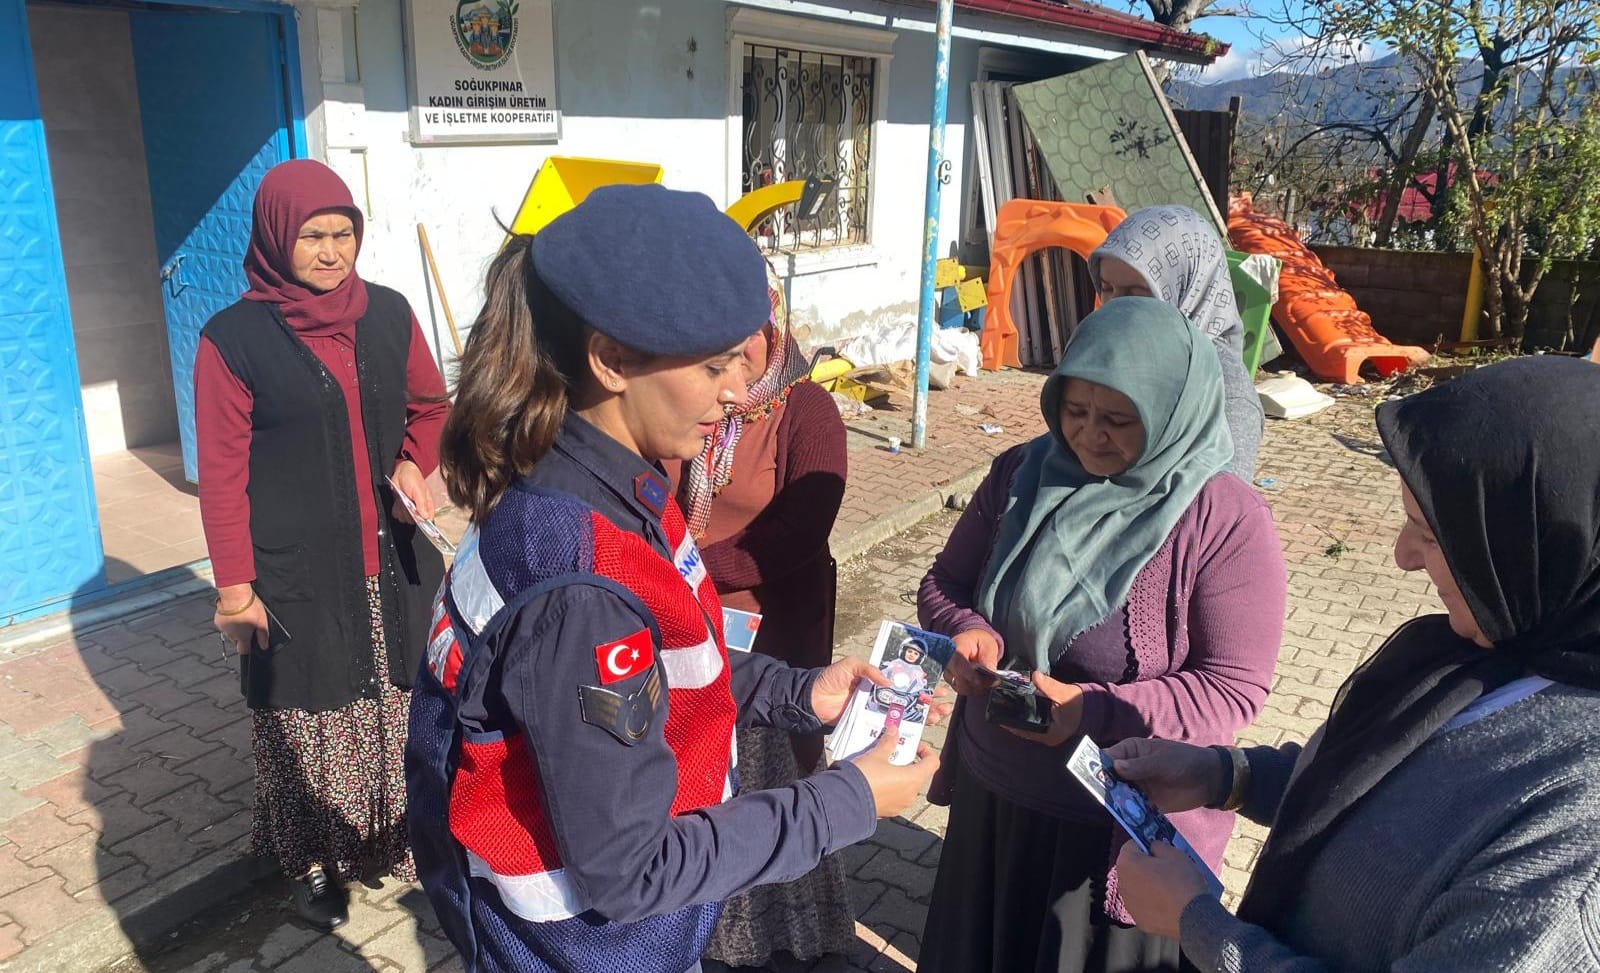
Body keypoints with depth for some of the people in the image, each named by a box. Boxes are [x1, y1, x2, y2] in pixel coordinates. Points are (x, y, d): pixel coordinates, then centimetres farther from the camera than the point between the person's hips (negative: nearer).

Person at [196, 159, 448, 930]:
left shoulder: (389, 314, 2)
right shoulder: (234, 338, -8)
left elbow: (429, 406, 15)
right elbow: (222, 474, -6)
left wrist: (414, 463, -5)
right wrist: (234, 584, -8)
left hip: (393, 562, 3)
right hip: (297, 576, -3)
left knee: (406, 710, 10)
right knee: (312, 721, 8)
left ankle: (410, 839, 30)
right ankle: (316, 860, 30)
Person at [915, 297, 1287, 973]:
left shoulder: (1225, 521, -20)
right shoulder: (1021, 475, -5)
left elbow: (1233, 688, -18)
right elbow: (945, 582, 4)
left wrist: (1095, 710, -29)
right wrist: (966, 632, -19)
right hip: (994, 797, 5)